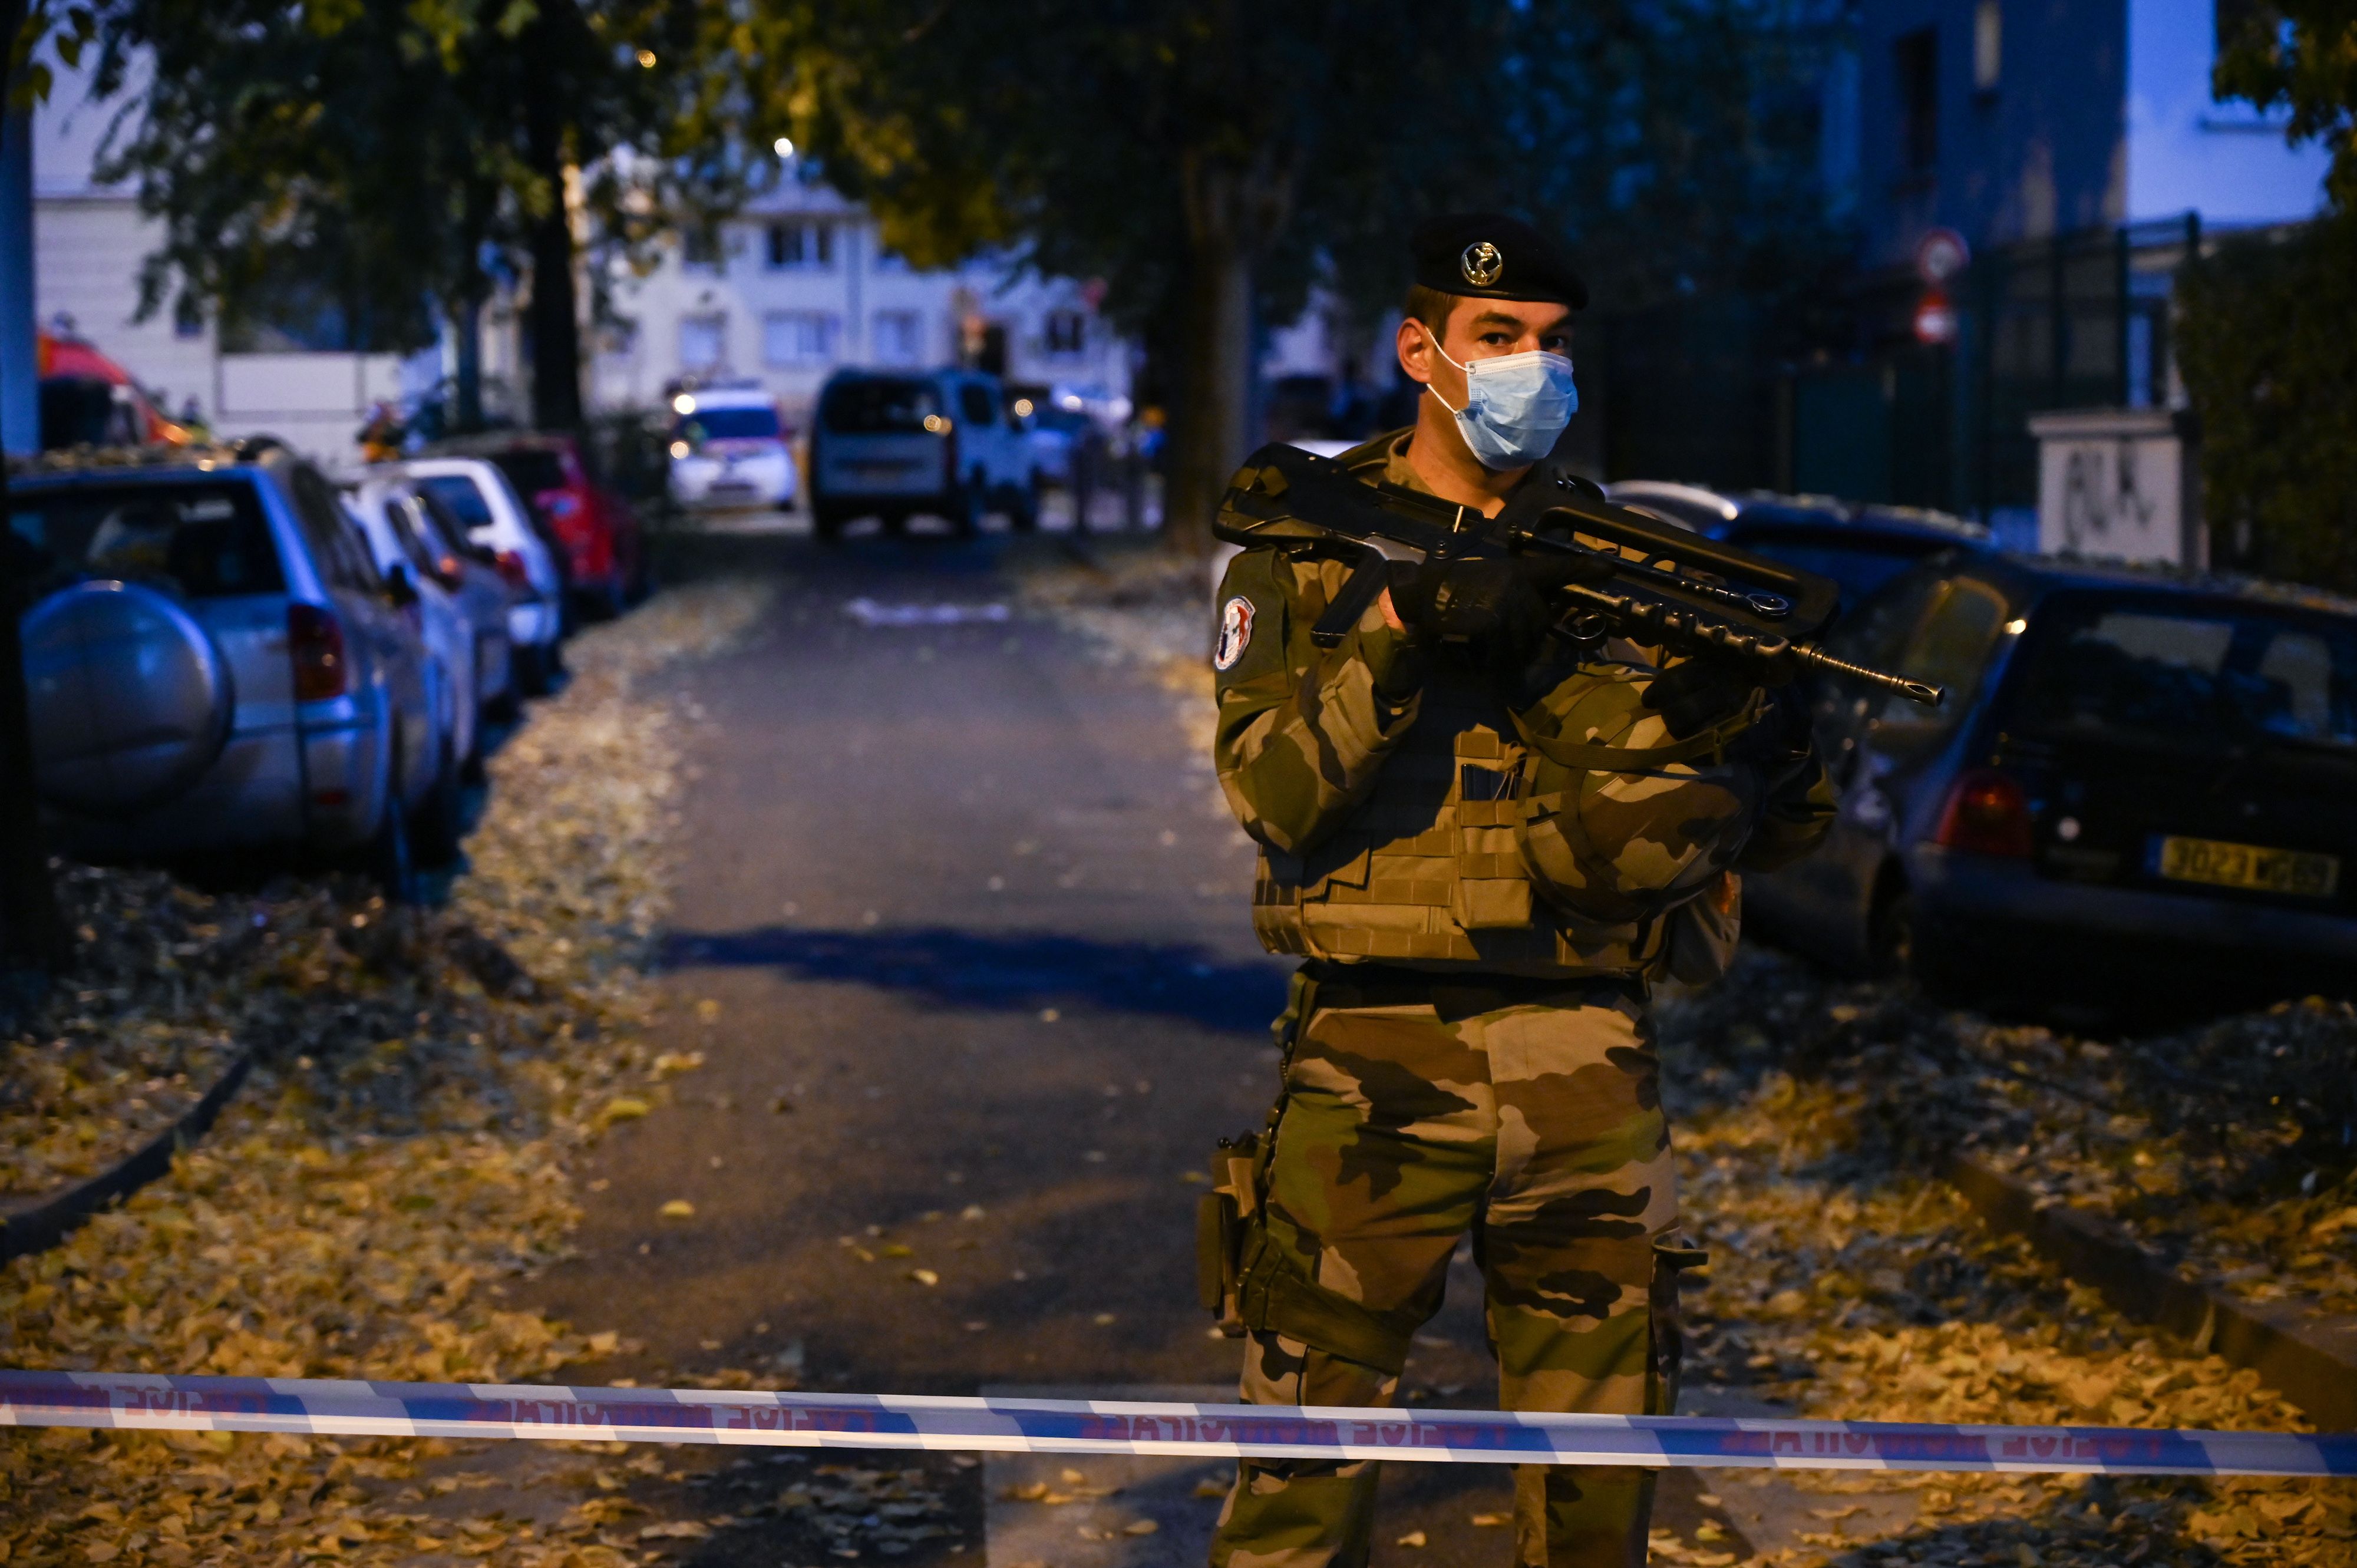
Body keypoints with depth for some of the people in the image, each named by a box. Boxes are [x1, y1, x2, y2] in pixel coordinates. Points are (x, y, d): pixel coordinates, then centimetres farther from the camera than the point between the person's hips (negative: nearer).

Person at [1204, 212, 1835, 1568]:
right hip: (1375, 1063, -3)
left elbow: (1792, 818, 11)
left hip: (1590, 1066, 3)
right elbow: (1274, 793, -8)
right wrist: (1400, 633, -20)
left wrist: (1735, 698, -10)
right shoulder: (1310, 548, 6)